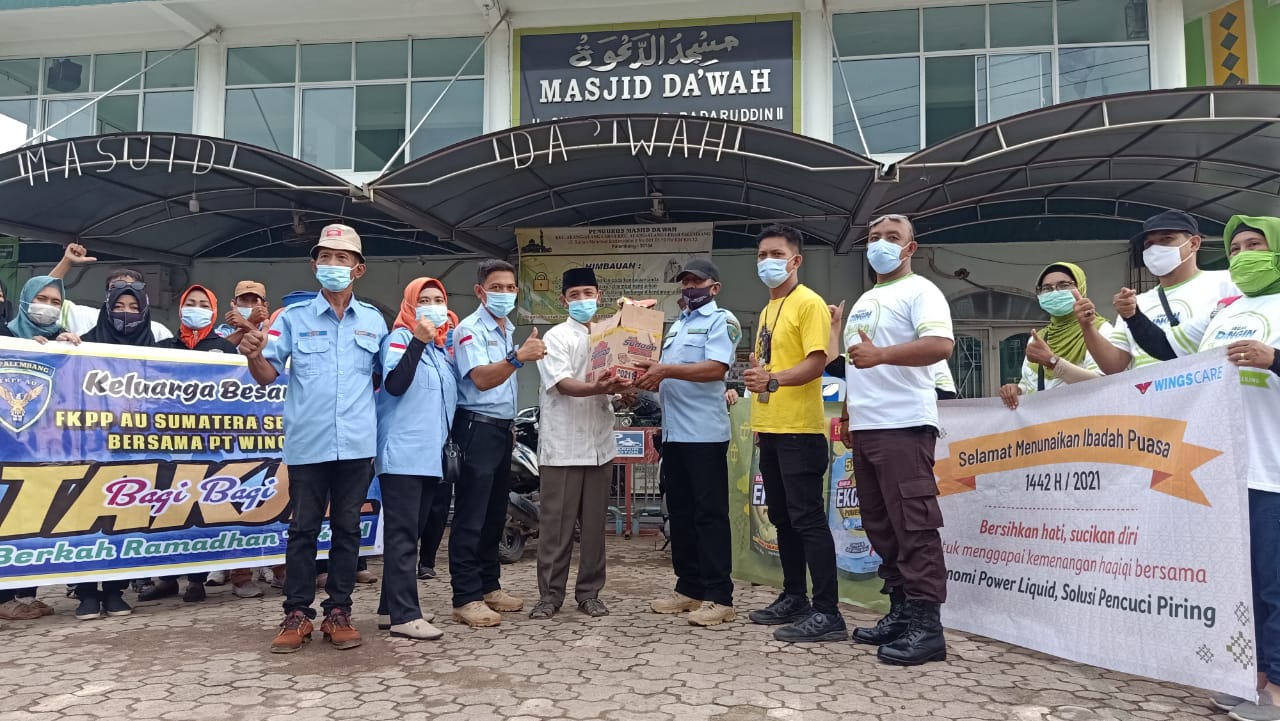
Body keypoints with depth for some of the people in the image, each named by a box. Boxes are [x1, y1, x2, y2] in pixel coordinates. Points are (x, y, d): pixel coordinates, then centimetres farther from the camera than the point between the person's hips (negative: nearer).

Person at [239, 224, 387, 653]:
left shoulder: (374, 321, 10)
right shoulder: (294, 317, 5)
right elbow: (268, 375, 1)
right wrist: (253, 355, -18)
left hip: (357, 443, 1)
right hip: (307, 443, -1)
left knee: (347, 529, 8)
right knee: (303, 529, 6)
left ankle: (338, 612, 17)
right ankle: (297, 614, 15)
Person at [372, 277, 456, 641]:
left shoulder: (444, 348, 18)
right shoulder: (400, 338, -4)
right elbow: (394, 384, -20)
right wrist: (418, 341, -26)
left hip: (431, 455, 8)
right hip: (403, 455, -8)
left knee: (410, 534, 11)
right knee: (402, 535, -8)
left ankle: (391, 608, 18)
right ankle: (405, 614, -7)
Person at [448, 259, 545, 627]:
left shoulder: (510, 331, 15)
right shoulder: (470, 329, -11)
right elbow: (481, 379, -26)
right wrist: (518, 357, -41)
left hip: (502, 428, 9)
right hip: (477, 428, -9)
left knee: (495, 515, 13)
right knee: (471, 518, -7)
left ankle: (489, 586, 23)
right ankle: (466, 598, -2)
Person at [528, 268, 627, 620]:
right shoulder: (556, 337, -1)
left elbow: (619, 382, 16)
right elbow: (562, 383, -15)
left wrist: (625, 386, -7)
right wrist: (595, 388, -32)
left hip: (600, 443, 5)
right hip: (563, 445, -4)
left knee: (594, 522, 9)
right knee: (557, 523, 1)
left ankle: (589, 592, 19)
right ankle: (550, 594, 11)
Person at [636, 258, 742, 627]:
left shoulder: (722, 320, -2)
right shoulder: (676, 325, 22)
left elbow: (716, 368, -17)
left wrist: (665, 369, -22)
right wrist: (647, 378, 2)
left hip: (705, 433, -8)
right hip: (673, 431, 8)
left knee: (710, 514, -6)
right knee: (680, 513, 11)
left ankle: (719, 597, -1)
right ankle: (689, 587, 21)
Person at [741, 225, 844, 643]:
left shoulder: (809, 303, -8)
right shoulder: (768, 310, 18)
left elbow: (816, 361, -19)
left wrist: (773, 379, -31)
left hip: (800, 429, -9)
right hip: (770, 429, 9)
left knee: (807, 518, -8)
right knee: (782, 517, 14)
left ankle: (827, 612, -3)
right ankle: (793, 597, 25)